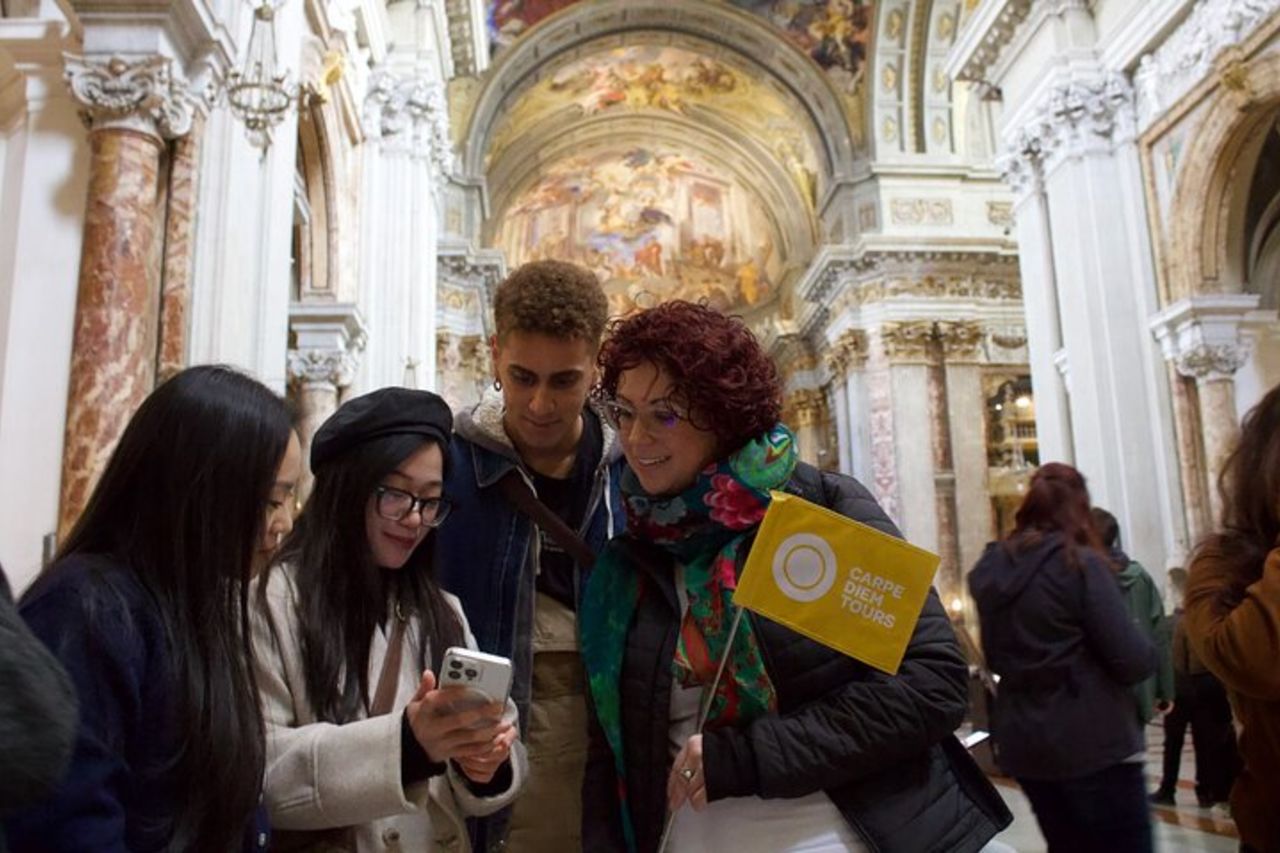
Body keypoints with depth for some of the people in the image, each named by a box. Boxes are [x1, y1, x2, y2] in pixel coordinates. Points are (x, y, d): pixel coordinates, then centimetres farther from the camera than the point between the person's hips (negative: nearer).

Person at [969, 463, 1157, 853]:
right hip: (1093, 744, -6)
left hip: (1023, 744, 6)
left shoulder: (990, 569, 5)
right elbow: (1134, 662, -13)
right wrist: (1148, 649, 7)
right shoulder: (1080, 563, -13)